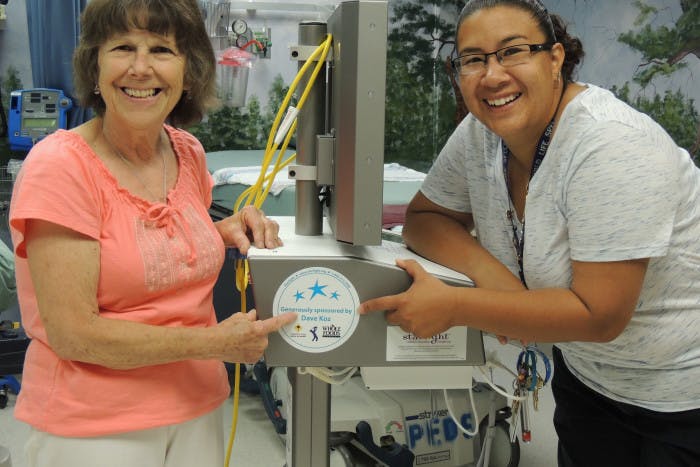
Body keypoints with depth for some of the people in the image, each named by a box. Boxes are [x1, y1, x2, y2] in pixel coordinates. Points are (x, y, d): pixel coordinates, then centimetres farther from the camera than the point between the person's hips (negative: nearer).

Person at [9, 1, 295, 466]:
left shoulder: (188, 152, -1)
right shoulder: (58, 166, -19)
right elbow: (73, 334, -21)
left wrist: (227, 230, -3)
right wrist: (215, 342, -18)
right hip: (93, 425, -5)